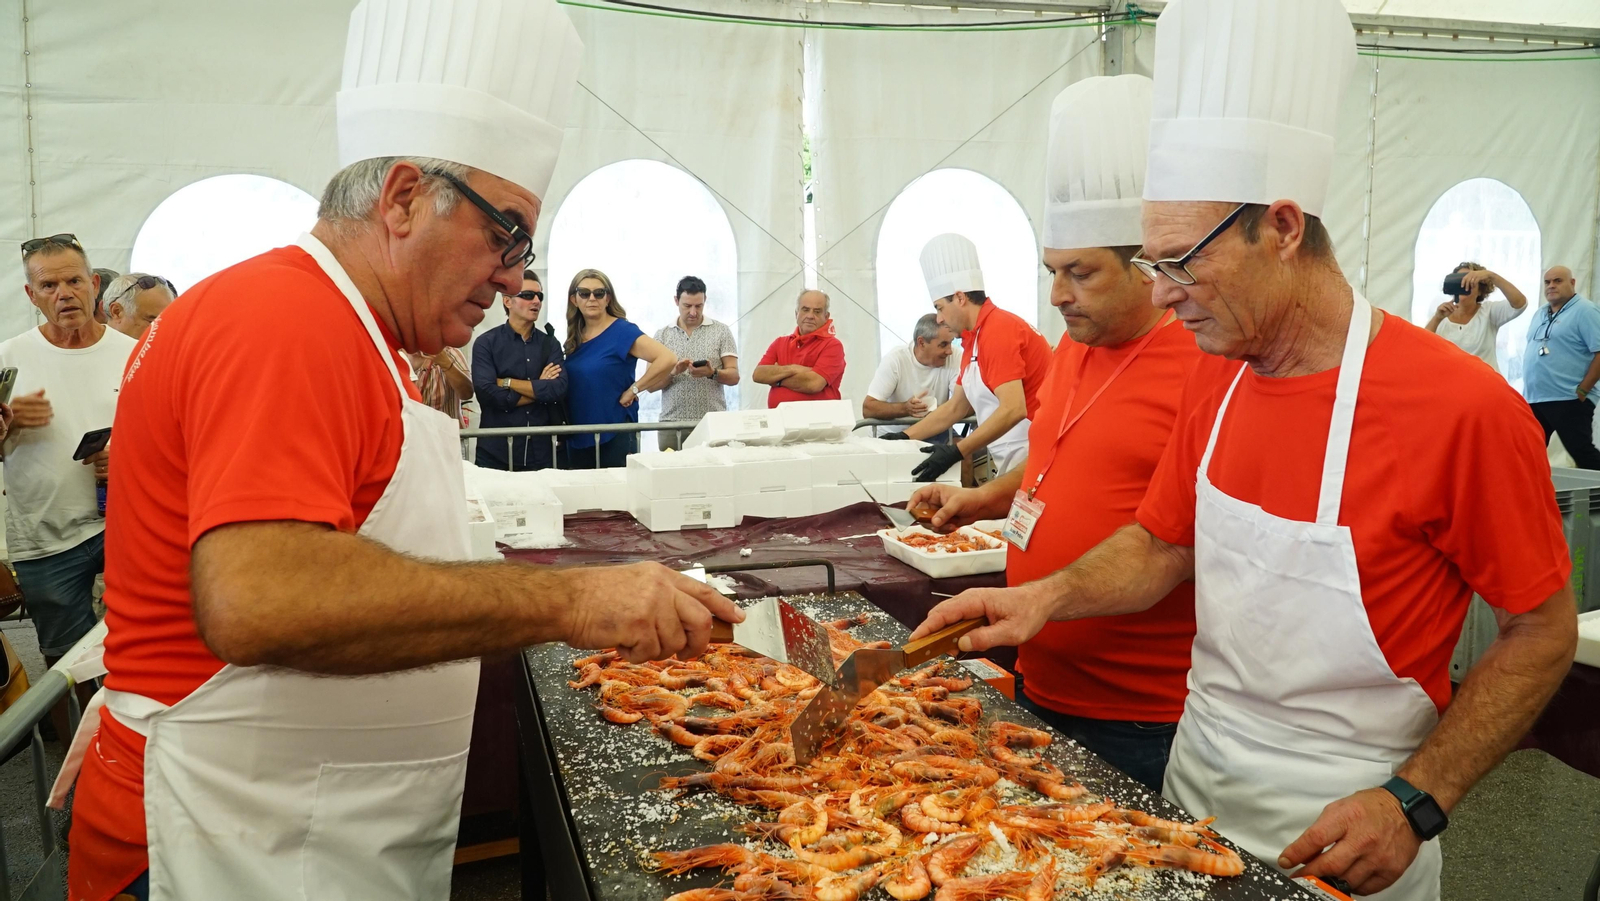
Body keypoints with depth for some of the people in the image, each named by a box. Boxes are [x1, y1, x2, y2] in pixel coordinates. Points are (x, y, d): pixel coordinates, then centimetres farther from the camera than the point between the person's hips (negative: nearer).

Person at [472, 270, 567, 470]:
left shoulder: (550, 344, 6)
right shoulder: (486, 343, -3)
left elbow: (559, 389, -10)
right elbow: (487, 393, -17)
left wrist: (507, 383, -12)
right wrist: (539, 389, -9)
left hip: (541, 452, 3)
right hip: (496, 453, -3)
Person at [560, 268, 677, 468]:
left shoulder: (622, 331, -10)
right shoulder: (574, 338, 9)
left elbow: (667, 359, -22)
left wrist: (633, 390, -17)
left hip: (615, 436, -6)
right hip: (576, 438, 6)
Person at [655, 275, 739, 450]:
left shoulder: (721, 331, 6)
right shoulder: (662, 335, 9)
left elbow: (734, 377, 2)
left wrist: (712, 373, -17)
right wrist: (673, 372, -14)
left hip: (712, 423, -1)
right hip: (672, 424, 1)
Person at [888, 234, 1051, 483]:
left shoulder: (997, 330, -16)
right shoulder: (974, 339, 13)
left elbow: (1013, 409, -26)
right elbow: (955, 408, 20)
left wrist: (956, 452, -27)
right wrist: (905, 437, 15)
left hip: (1030, 454, -9)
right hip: (1012, 455, 9)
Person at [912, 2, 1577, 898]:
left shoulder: (1463, 408, -21)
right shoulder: (1212, 383, -2)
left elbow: (1544, 633, -12)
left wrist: (1414, 806, -18)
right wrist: (1048, 597, -10)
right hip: (1196, 784, 6)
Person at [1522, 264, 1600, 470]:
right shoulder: (1541, 314, 17)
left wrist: (1582, 390, -17)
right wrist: (1527, 388, 14)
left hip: (1568, 400, -8)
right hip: (1534, 399, 8)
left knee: (1583, 455, -6)